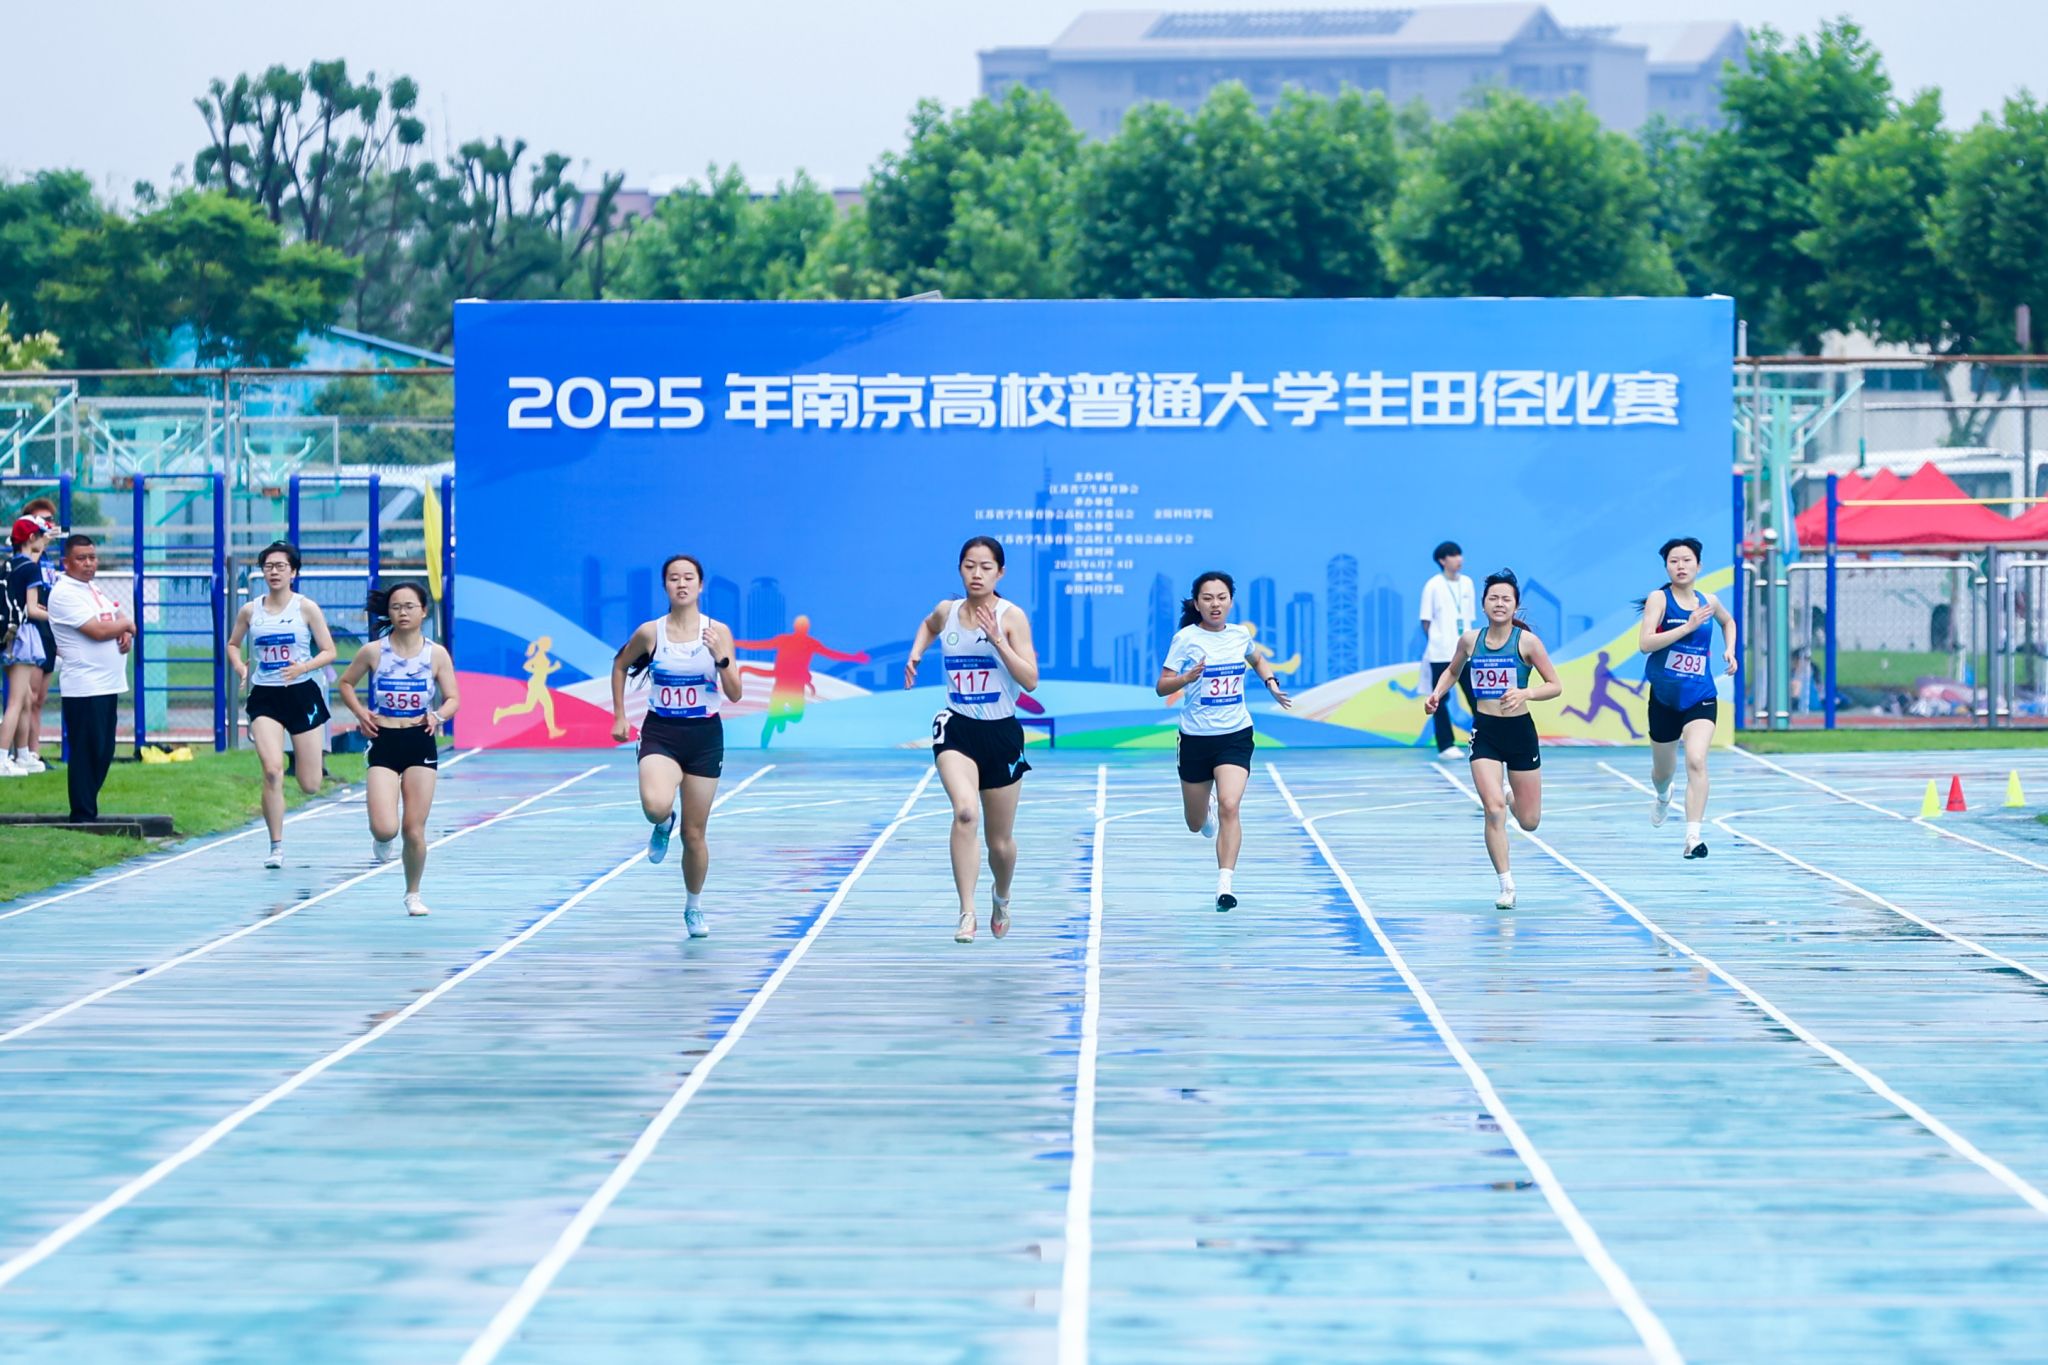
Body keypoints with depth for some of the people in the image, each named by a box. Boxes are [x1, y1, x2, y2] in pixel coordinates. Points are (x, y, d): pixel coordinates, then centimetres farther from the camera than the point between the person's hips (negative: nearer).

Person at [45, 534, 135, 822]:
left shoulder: (94, 589, 18)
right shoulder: (64, 593, -11)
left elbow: (126, 622, 20)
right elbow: (98, 631, -19)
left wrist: (126, 634, -3)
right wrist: (125, 624, -1)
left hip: (109, 686, 9)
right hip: (84, 688, -9)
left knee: (104, 754, 11)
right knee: (86, 754, -7)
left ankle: (88, 810, 18)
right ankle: (82, 817, -3)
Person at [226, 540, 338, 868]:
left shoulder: (306, 608, -3)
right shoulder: (250, 611, 4)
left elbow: (329, 651, -1)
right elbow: (233, 645, 19)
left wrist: (303, 667, -19)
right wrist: (240, 666, -2)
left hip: (302, 695, -1)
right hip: (264, 697, 1)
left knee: (310, 786, 3)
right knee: (272, 771, -18)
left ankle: (312, 755, 42)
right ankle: (276, 847, -8)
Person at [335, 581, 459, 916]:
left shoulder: (436, 654, 0)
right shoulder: (374, 651, -1)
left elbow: (453, 698, 4)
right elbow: (346, 683, 13)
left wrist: (439, 715, -17)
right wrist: (360, 713, -4)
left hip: (421, 744, 1)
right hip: (384, 743, 0)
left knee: (414, 831, 2)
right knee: (385, 828, -15)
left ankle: (413, 894, 23)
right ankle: (381, 839, 24)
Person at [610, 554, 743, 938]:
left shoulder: (717, 632, -5)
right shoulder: (650, 632, -4)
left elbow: (735, 694, -7)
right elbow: (619, 665, 15)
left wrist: (721, 658, -24)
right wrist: (619, 717, 10)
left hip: (705, 737, 1)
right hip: (660, 734, -1)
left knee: (694, 834, 7)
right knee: (656, 805, -31)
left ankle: (694, 908, 29)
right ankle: (663, 825, 8)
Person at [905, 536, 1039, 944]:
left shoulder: (1012, 616, -7)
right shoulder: (947, 611, 2)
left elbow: (1030, 681, -15)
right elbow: (928, 625, 30)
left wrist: (998, 640, -23)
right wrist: (915, 655, 13)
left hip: (1001, 731, 0)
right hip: (957, 727, 1)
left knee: (1000, 842, 12)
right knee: (965, 811, -29)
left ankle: (1001, 898, 45)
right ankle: (967, 913, -29)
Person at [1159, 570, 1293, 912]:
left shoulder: (1240, 634, 3)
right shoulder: (1186, 638, -8)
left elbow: (1258, 660, 26)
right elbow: (1161, 687, -12)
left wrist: (1272, 684, 10)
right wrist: (1187, 677, -30)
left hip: (1236, 735, 1)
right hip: (1196, 738, -1)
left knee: (1229, 807, -21)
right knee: (1197, 825, 14)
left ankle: (1224, 884, -22)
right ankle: (1206, 805, 52)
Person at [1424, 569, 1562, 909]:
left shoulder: (1527, 641, -8)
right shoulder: (1470, 640, 0)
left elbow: (1555, 686, -5)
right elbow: (1453, 671, 21)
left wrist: (1525, 693, -22)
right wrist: (1437, 693, 3)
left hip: (1520, 731, -1)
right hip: (1484, 731, 1)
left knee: (1529, 822, 8)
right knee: (1494, 809, -17)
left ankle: (1509, 790, 45)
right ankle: (1507, 885, -7)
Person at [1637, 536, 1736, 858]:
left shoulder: (1708, 601, 5)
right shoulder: (1660, 599, -7)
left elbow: (1728, 621, 30)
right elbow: (1645, 643, -21)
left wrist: (1730, 650, 13)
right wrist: (1688, 626, -24)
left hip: (1700, 698, 1)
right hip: (1664, 697, -1)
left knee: (1696, 760, -22)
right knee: (1663, 769, 17)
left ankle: (1693, 836, -26)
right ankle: (1662, 796, 55)